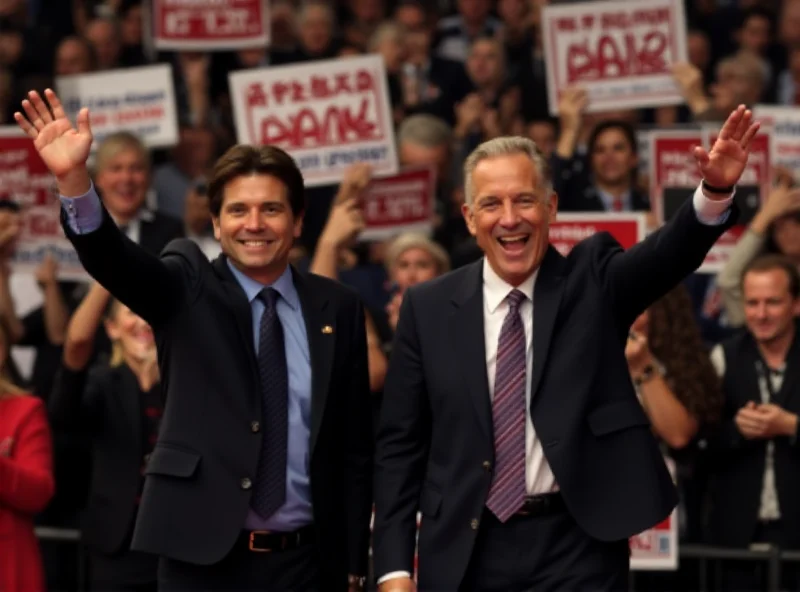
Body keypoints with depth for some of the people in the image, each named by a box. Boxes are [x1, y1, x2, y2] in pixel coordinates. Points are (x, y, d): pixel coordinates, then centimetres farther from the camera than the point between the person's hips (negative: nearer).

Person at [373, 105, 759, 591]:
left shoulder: (592, 282, 3)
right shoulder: (428, 309, 4)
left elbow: (668, 254, -17)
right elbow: (400, 444, 4)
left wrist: (716, 192, -37)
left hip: (577, 550, -1)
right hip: (463, 551, 1)